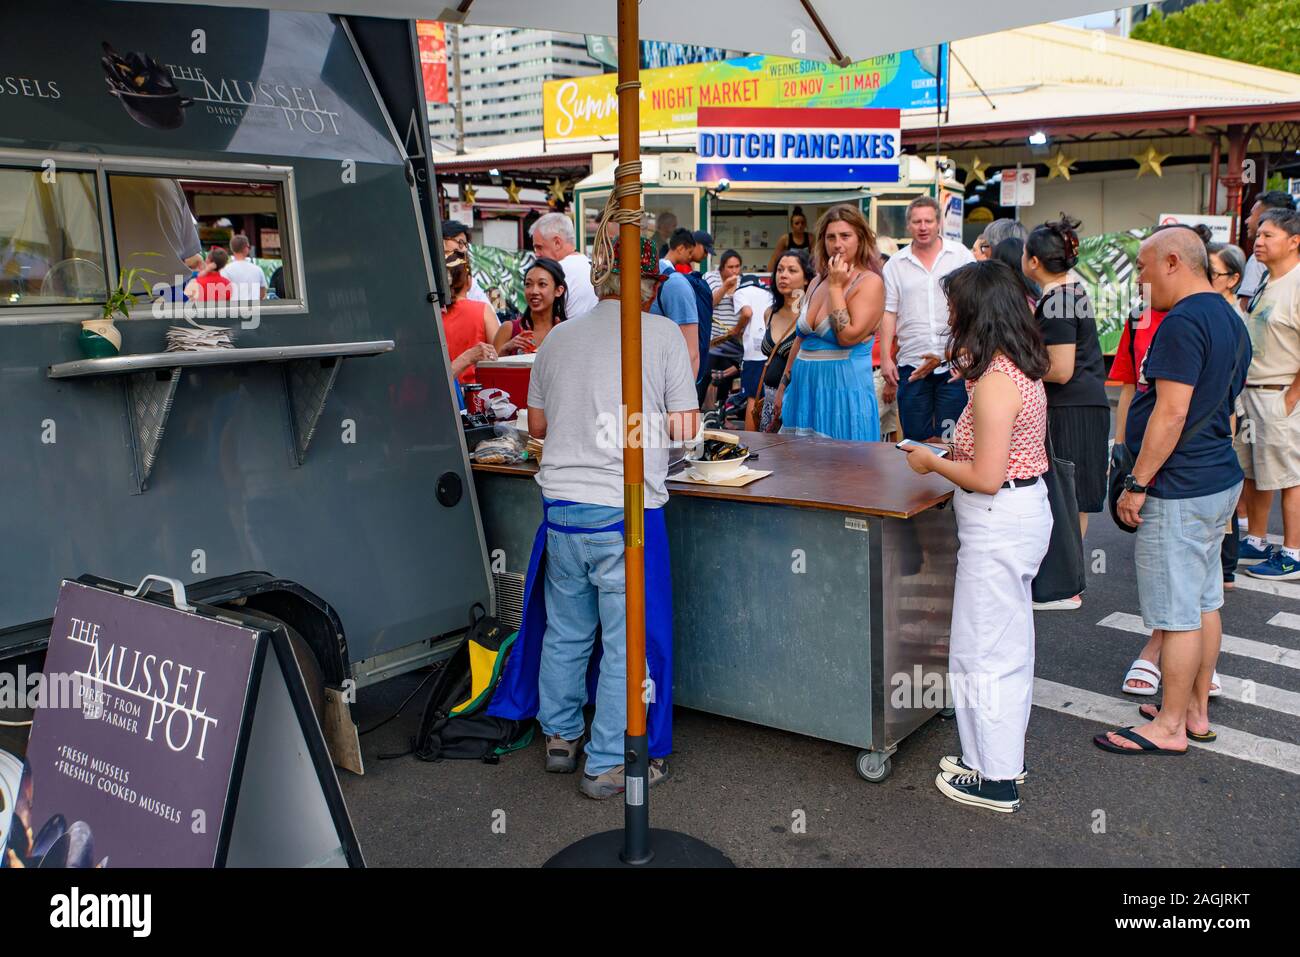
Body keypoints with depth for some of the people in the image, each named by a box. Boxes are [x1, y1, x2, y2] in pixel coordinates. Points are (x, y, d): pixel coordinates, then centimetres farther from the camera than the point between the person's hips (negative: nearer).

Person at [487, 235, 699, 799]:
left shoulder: (559, 337, 8)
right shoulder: (663, 334, -4)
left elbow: (537, 424, 16)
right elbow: (685, 429, -5)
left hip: (561, 501, 5)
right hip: (626, 508, -5)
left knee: (565, 630, 19)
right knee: (627, 641, 6)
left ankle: (559, 737, 34)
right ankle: (608, 764, 13)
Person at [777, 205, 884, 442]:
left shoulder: (870, 282, -8)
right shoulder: (817, 282, 12)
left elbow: (847, 337, -19)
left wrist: (835, 287, -14)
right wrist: (784, 384, 20)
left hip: (844, 390, -7)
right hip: (805, 387, 7)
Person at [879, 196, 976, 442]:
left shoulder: (961, 255, 5)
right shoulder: (895, 264, 8)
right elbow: (888, 313, 6)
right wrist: (885, 357, -1)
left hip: (954, 362, -1)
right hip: (912, 363, 1)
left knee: (951, 436, -1)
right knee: (915, 436, 4)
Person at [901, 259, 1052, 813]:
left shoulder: (994, 382, -23)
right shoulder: (1022, 368, 7)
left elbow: (987, 477, -25)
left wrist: (933, 462, -11)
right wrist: (950, 454, 10)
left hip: (998, 523, -10)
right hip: (1026, 509, 10)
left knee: (983, 649, 2)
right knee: (1010, 641, 20)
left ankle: (995, 779, 15)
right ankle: (1004, 755, 35)